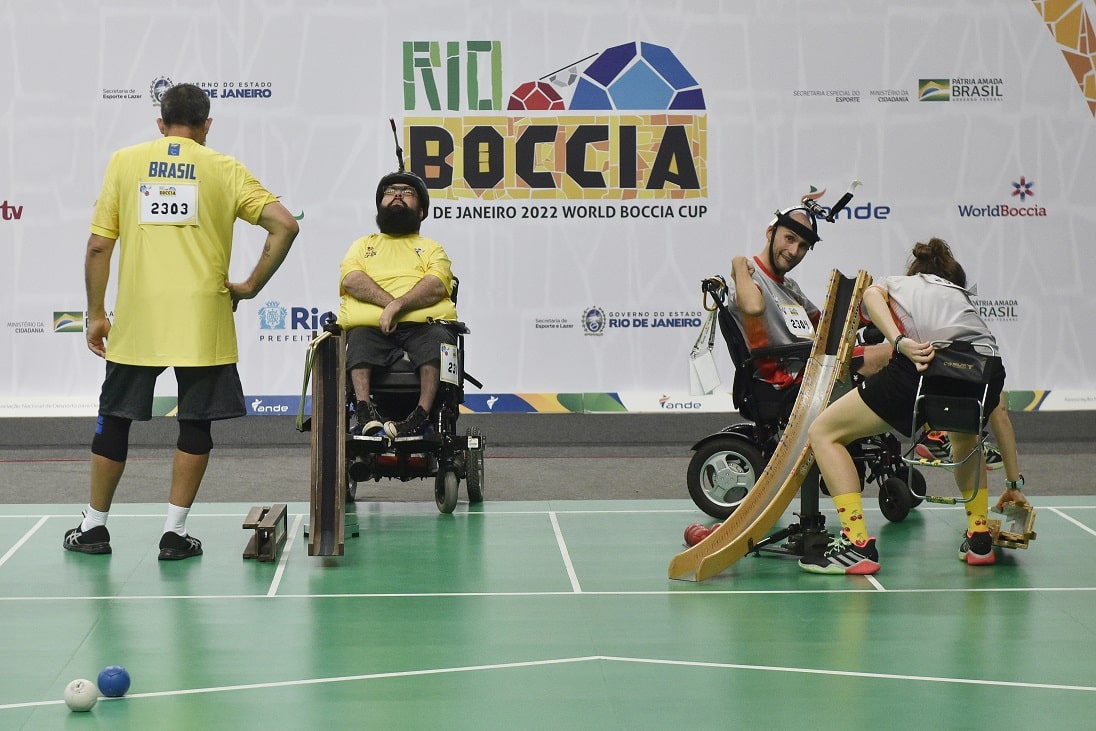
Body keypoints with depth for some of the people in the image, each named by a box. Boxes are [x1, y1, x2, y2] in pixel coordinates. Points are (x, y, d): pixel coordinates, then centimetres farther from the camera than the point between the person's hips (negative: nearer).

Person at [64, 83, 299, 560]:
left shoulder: (124, 162, 7)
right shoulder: (223, 169, 5)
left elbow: (98, 246, 3)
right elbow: (284, 225, -4)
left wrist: (95, 314, 10)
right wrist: (251, 287, 3)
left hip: (136, 317, 1)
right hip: (202, 319, -1)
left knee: (114, 419, 13)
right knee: (195, 423, 9)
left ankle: (94, 527, 21)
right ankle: (175, 532, 9)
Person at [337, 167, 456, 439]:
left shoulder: (431, 248, 27)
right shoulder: (363, 245, 30)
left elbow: (437, 286, 4)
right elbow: (352, 280, 7)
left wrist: (398, 306, -15)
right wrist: (390, 302, -11)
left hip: (423, 324, 0)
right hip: (370, 325, 1)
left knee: (437, 340, -35)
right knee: (359, 341, -34)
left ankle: (422, 414, -46)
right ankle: (364, 410, -46)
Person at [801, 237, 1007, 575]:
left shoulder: (893, 284, 34)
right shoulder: (962, 297, 41)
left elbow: (872, 295, 4)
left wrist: (900, 342, -10)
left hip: (927, 368, -4)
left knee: (823, 432, 13)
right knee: (965, 434, 42)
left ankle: (858, 545, 1)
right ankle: (979, 537, 35)